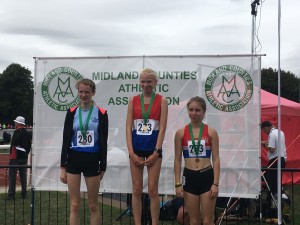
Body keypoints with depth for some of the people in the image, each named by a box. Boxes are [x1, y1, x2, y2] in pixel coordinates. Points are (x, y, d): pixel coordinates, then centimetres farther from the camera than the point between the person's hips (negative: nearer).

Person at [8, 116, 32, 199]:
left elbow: (13, 144, -20)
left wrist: (11, 155, -9)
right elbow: (29, 145, 12)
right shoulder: (27, 133, 10)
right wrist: (26, 153, 15)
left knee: (12, 176, -2)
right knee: (23, 176, 11)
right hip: (24, 158, 7)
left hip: (15, 157, -7)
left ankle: (11, 194, -2)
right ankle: (24, 193, 14)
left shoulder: (17, 132, -12)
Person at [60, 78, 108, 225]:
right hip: (74, 159, 2)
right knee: (74, 205, 4)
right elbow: (66, 141, 4)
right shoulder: (72, 113, 4)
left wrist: (103, 167, 0)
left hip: (92, 160, -1)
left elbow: (103, 143, 0)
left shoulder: (101, 114, -1)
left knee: (93, 205, 7)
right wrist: (63, 166, 0)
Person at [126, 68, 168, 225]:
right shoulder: (133, 100, 6)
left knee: (152, 190, 0)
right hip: (136, 148, 2)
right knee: (137, 190, 6)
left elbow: (162, 128, -5)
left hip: (153, 148, -2)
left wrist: (156, 152, -11)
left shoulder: (161, 100, 0)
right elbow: (128, 127, 2)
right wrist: (131, 152, -7)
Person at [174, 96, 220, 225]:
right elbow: (177, 160, 4)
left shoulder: (211, 132, -1)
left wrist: (216, 184, -7)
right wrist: (177, 184, -2)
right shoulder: (180, 133, 2)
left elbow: (216, 159, -1)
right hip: (189, 177, 1)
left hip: (207, 177, -1)